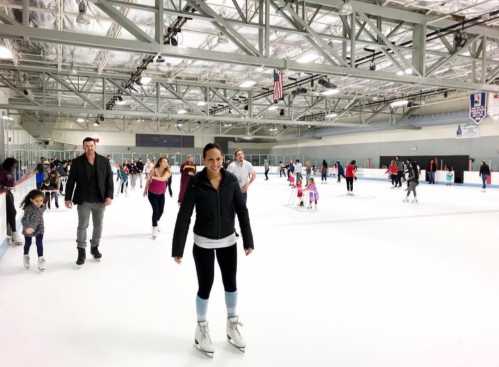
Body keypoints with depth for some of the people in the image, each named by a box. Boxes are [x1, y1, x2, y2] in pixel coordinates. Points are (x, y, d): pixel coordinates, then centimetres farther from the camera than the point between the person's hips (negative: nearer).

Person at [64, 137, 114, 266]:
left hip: (100, 200, 2)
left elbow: (109, 179, 1)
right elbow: (71, 181, 0)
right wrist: (68, 198, -3)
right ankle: (81, 252, 14)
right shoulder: (77, 162, -3)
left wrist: (109, 196, -8)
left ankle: (95, 247, 30)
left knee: (98, 226, 13)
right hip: (83, 200, -1)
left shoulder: (104, 161, 0)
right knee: (82, 226, 3)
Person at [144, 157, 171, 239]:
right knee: (155, 210, -14)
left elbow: (163, 179, -34)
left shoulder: (167, 171, -14)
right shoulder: (154, 170, -20)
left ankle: (156, 222, 41)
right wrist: (145, 190, 4)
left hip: (161, 194, 4)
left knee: (161, 211, 11)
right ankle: (154, 229, -6)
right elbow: (148, 180, -6)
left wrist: (153, 177, -46)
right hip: (152, 193, -3)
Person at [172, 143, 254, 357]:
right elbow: (184, 215, -16)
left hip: (228, 241, 3)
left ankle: (232, 326, 38)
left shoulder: (231, 180, -9)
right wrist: (178, 248, -16)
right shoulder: (196, 182, -16)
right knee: (205, 286, 5)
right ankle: (201, 330, 29)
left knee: (231, 283, 15)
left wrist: (248, 240, -3)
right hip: (203, 243, -3)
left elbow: (242, 210, -3)